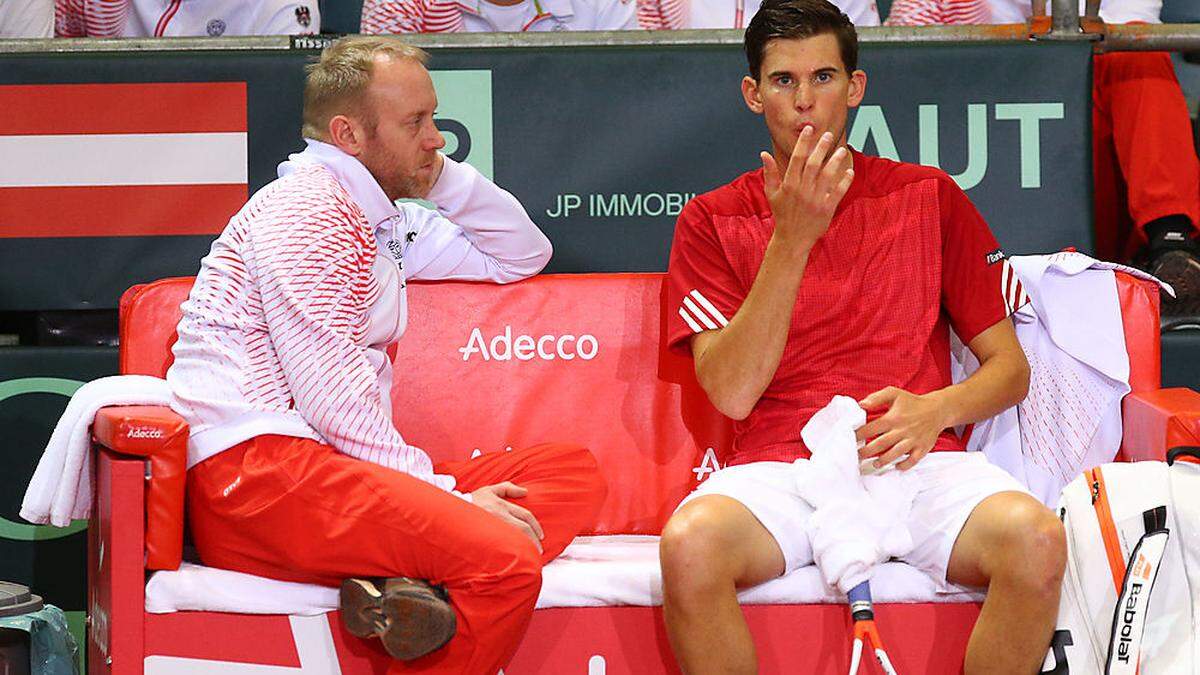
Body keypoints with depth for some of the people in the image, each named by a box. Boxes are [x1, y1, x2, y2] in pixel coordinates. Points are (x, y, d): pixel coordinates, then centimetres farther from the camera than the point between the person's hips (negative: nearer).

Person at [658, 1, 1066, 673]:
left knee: (1034, 538, -32)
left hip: (917, 460, 1)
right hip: (777, 462, -1)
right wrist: (792, 237, -10)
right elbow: (732, 392, -3)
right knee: (690, 542, -36)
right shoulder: (712, 220, 12)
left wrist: (936, 409, -8)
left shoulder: (929, 197, 15)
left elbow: (1010, 366, 15)